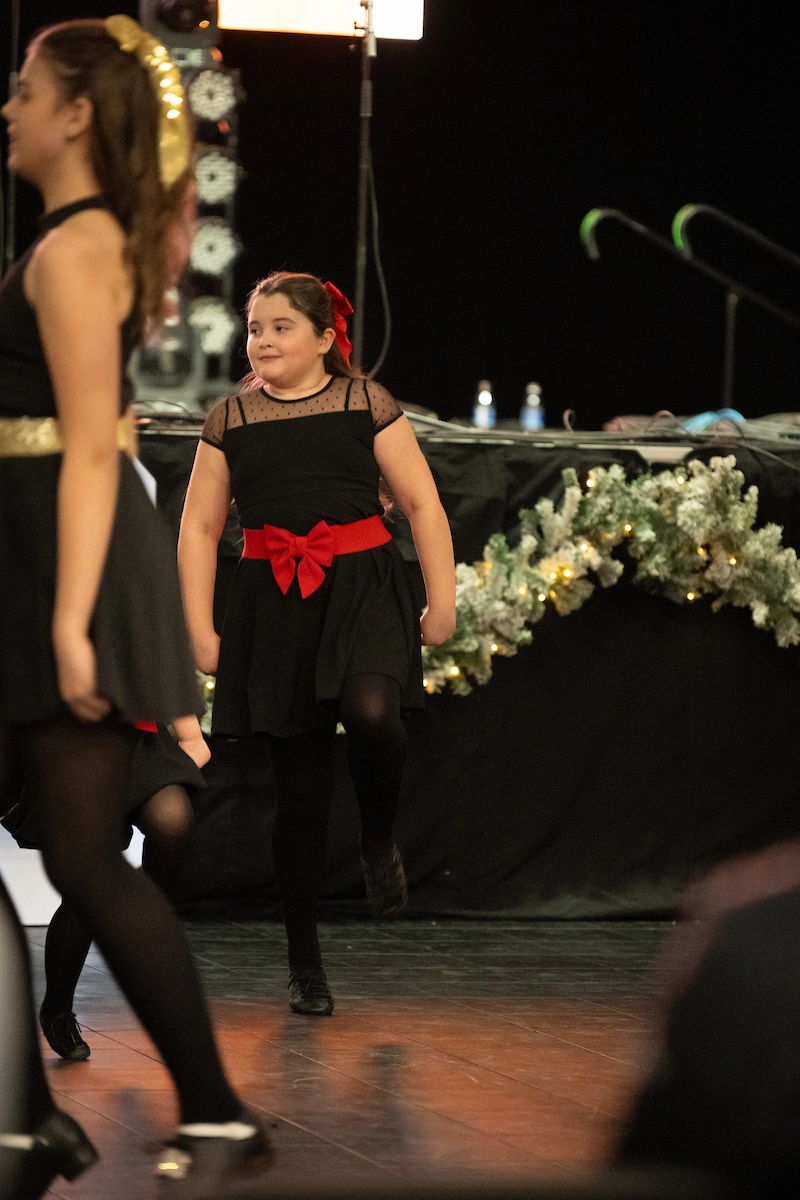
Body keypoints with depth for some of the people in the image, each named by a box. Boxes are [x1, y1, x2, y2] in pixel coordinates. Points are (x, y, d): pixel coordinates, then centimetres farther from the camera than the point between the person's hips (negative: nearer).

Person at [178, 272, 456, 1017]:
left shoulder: (365, 403, 3)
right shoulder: (230, 421, 7)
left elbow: (422, 504, 4)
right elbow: (198, 529, 8)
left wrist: (442, 599, -1)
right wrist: (201, 629, 1)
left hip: (364, 588, -2)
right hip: (275, 604, 2)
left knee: (371, 712, -32)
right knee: (300, 788, 3)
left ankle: (379, 839, 0)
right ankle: (304, 963, 14)